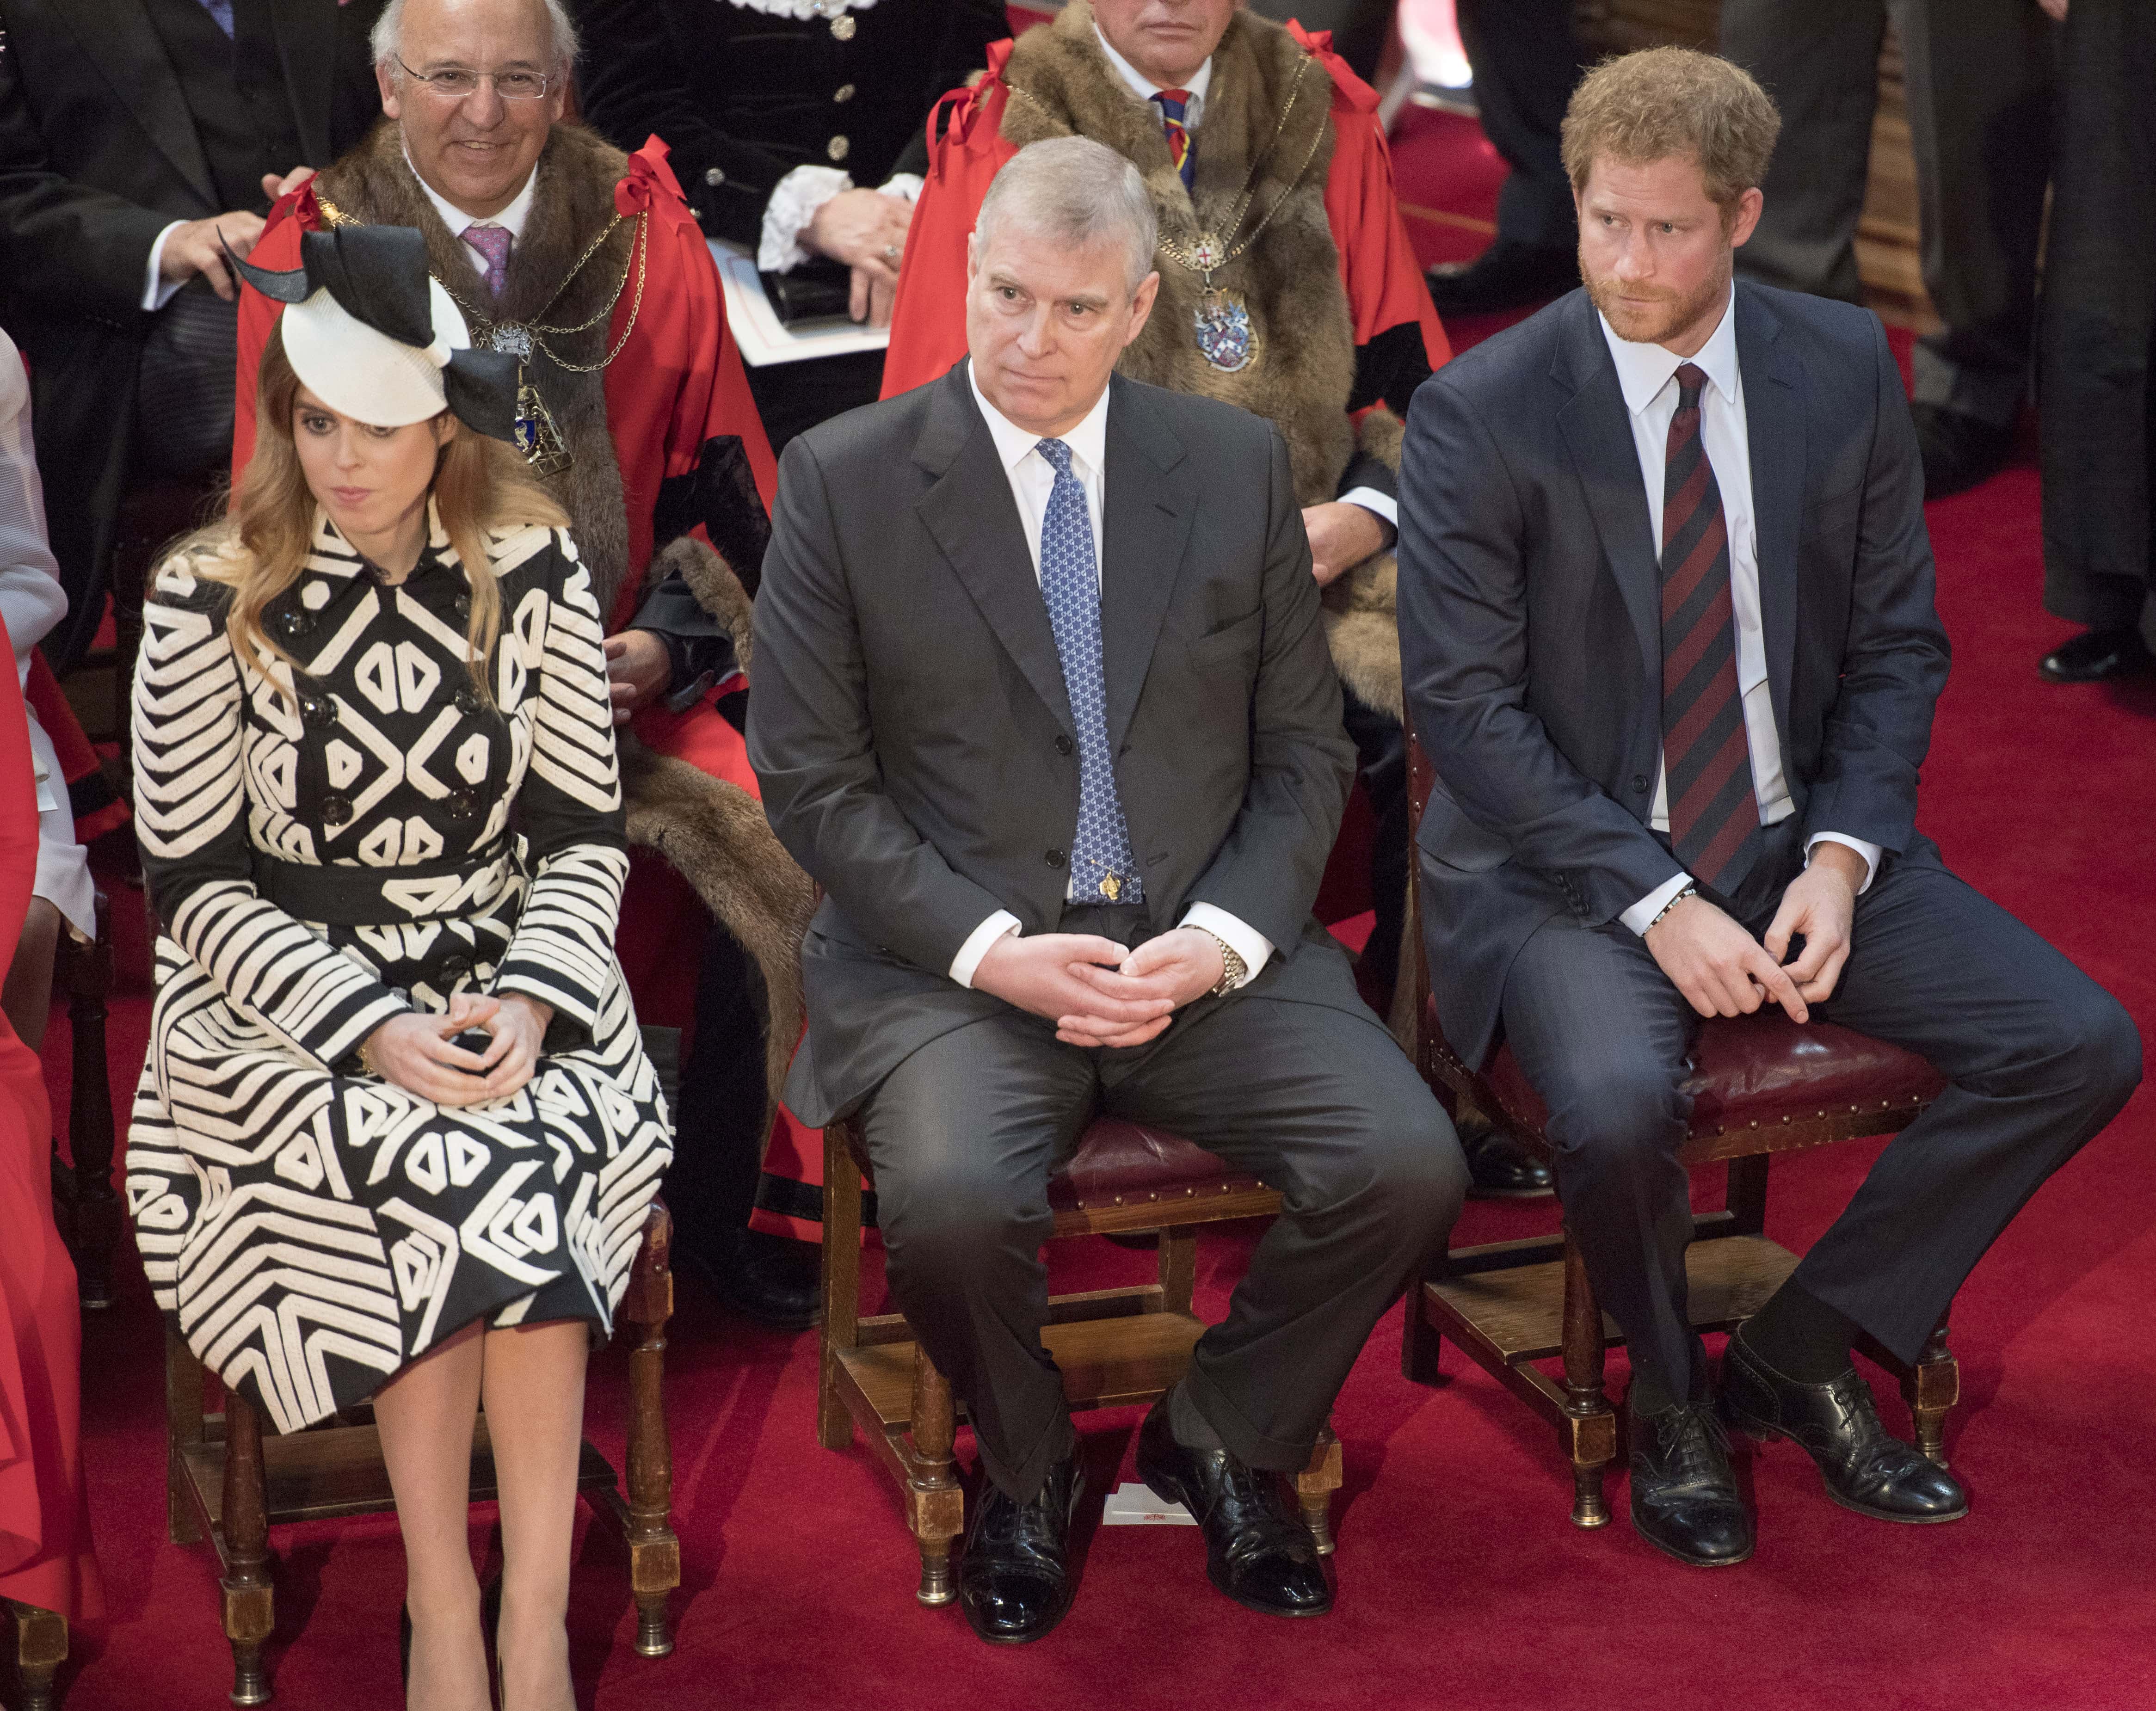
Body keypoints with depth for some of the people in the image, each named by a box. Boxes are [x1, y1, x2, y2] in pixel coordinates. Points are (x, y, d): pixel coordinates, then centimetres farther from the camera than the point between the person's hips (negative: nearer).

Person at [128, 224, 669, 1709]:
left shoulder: (533, 573, 1)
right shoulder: (211, 602, -5)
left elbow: (585, 831, 4)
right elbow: (197, 886, -5)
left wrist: (528, 1002, -14)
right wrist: (370, 1031, -17)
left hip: (506, 984, 1)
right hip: (290, 1003, -1)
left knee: (527, 1162, -30)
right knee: (448, 1169, -30)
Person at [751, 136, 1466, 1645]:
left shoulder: (1240, 465, 7)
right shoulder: (843, 480, -1)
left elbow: (1305, 754, 9)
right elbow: (813, 780, -2)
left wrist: (1218, 942, -9)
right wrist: (994, 950, -14)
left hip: (1204, 949, 3)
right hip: (955, 957, -2)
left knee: (1410, 1166, -20)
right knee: (951, 1203, -32)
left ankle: (1221, 1437, 9)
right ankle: (1027, 1471, 3)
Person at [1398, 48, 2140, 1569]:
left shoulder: (1846, 370, 0)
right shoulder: (1482, 414, -11)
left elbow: (1899, 644, 6)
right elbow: (1464, 706, -12)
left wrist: (1843, 857, -10)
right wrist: (1654, 901, -19)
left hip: (1799, 845, 4)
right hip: (1572, 862, -4)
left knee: (2081, 1047, -11)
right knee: (1620, 1103, -34)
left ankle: (1801, 1355, 5)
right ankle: (1670, 1396, 0)